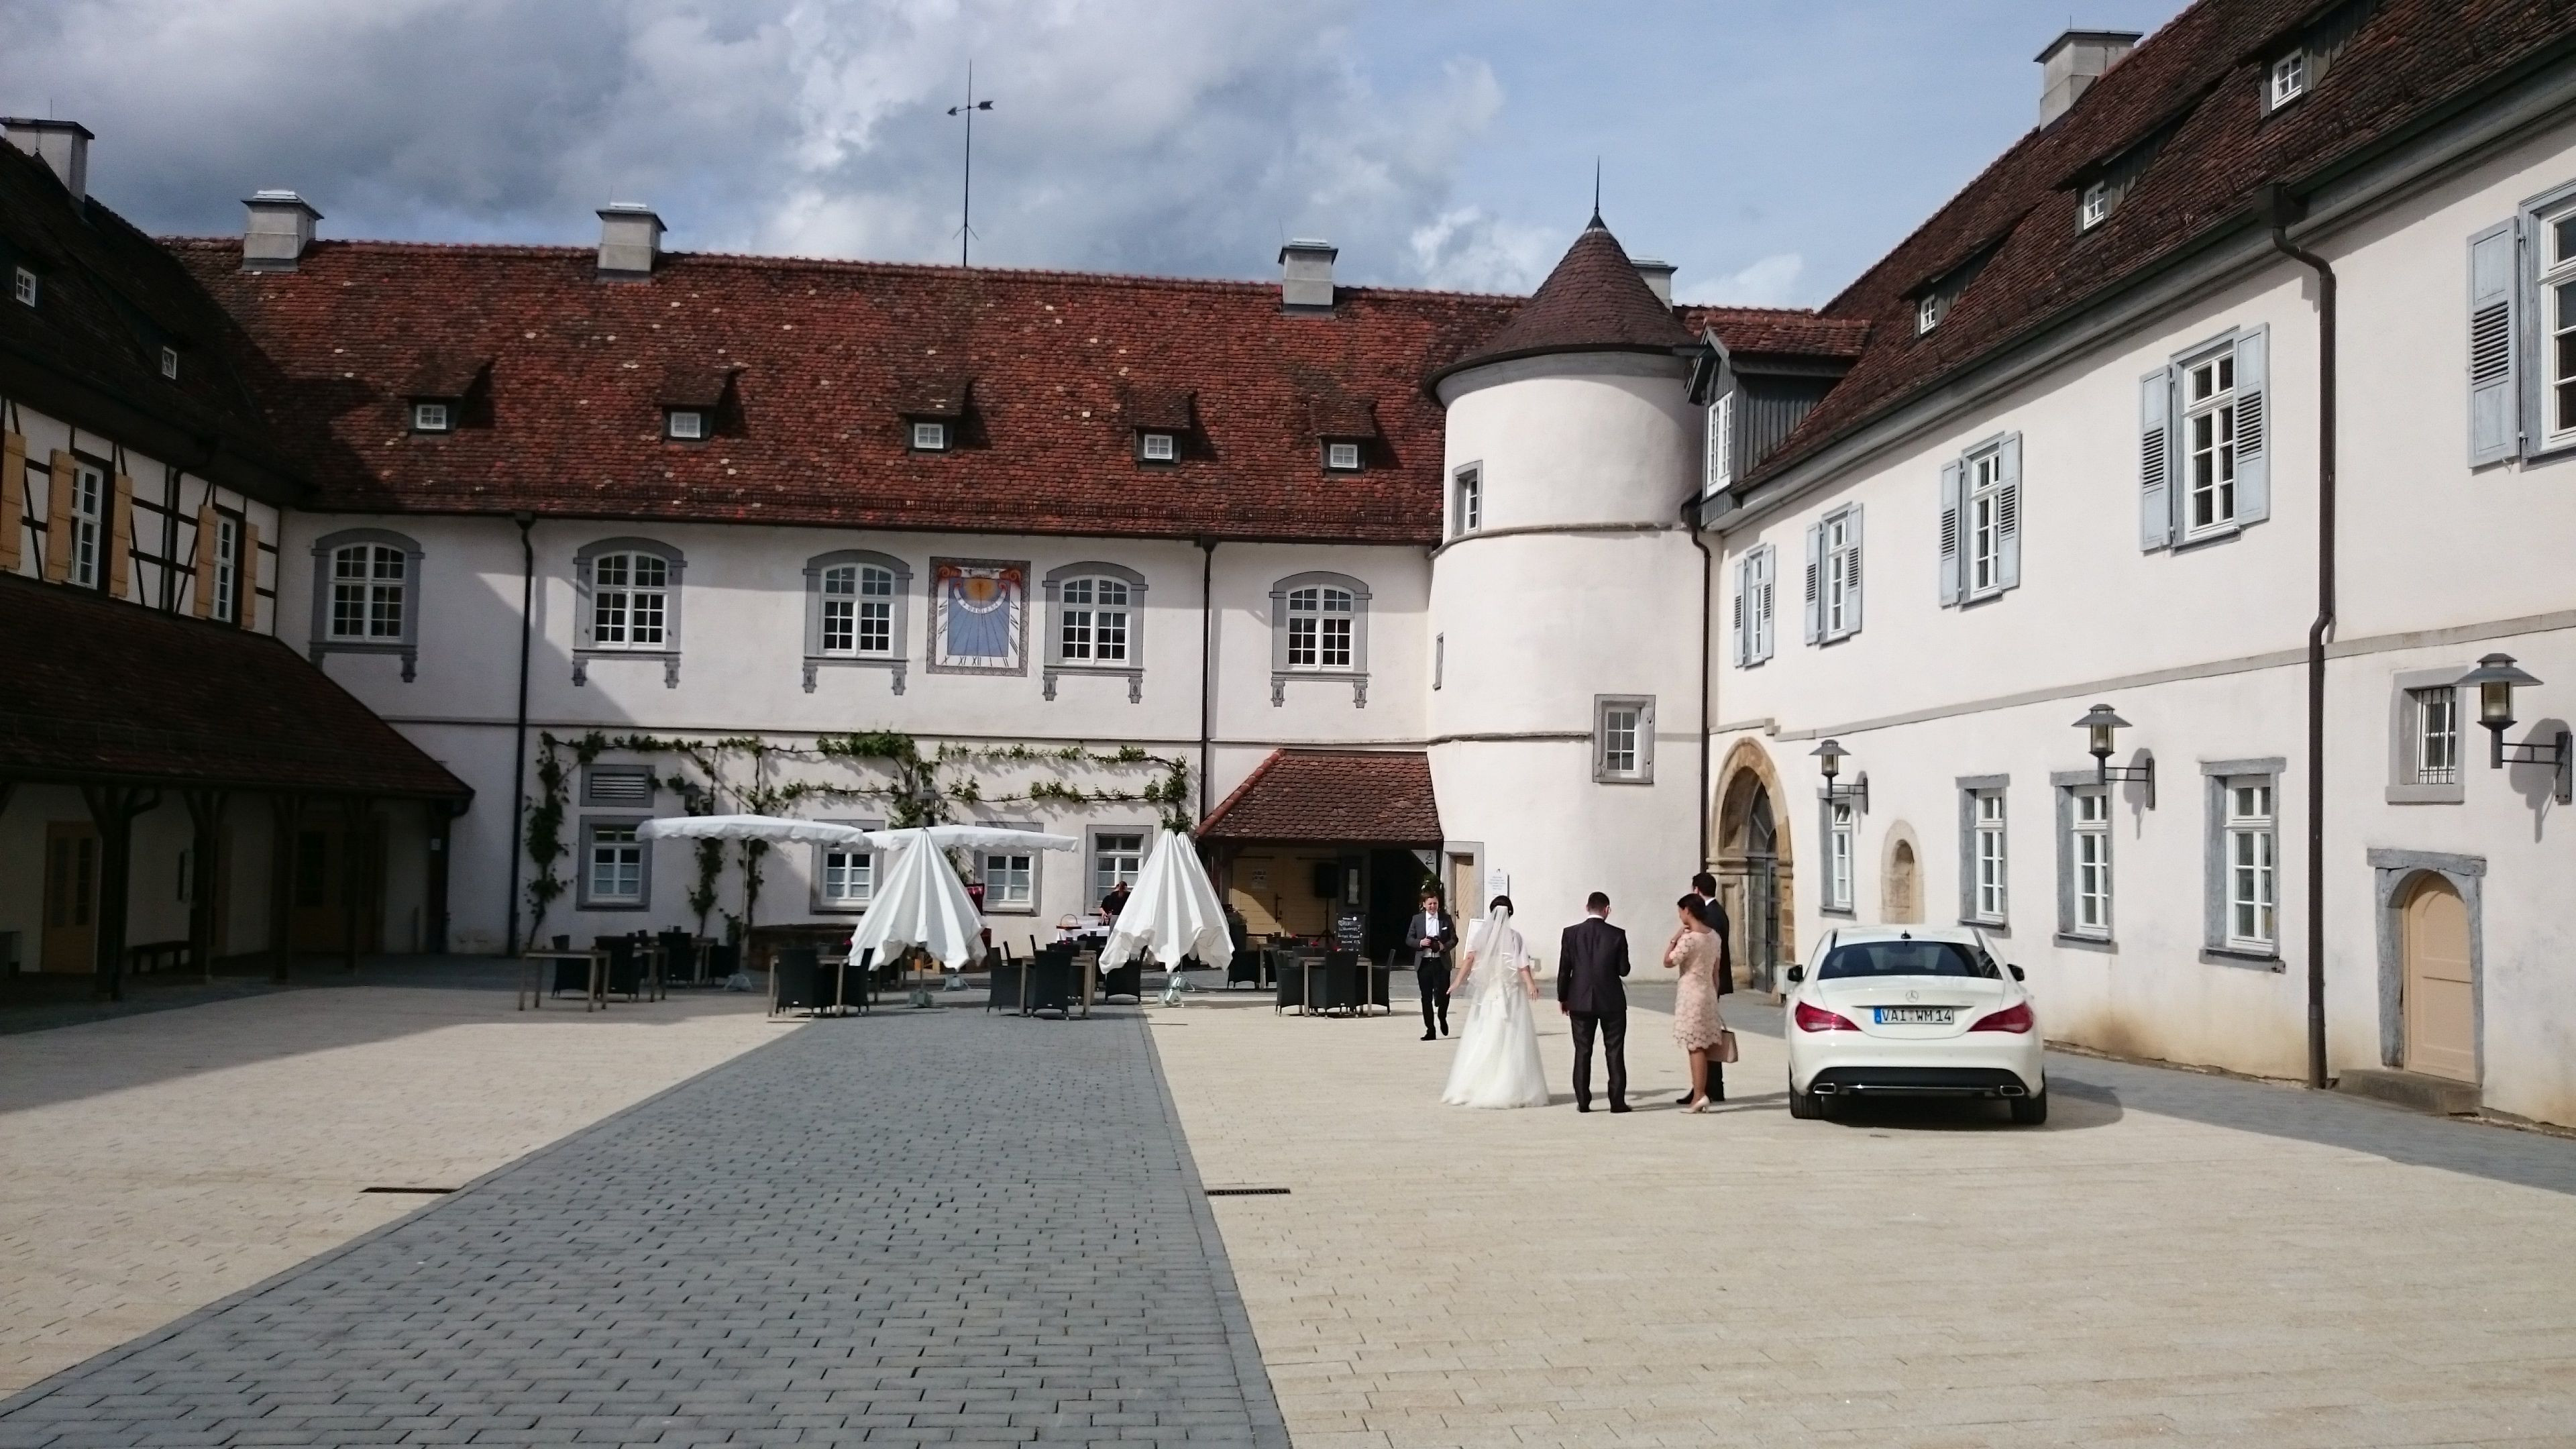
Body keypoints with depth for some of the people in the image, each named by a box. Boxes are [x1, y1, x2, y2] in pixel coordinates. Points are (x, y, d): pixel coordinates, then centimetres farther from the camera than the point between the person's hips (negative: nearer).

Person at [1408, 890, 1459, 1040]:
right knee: (1426, 998, 3)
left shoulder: (1446, 918, 5)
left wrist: (1444, 946, -13)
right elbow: (1409, 939, 7)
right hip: (1424, 963, 1)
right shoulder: (1417, 919, 6)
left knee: (1443, 994, -8)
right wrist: (1420, 942, -13)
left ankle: (1442, 1017, 24)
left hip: (1441, 962, -1)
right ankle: (1430, 1031, 9)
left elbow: (1454, 939, 6)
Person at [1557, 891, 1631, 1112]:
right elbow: (1624, 969, -5)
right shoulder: (1617, 935, -7)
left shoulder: (1571, 933, -4)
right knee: (1615, 1052, 6)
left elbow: (1564, 969, -2)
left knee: (1582, 1052, 7)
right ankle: (1617, 1101, 4)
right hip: (1612, 1002, -1)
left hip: (1581, 1002, 1)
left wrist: (1562, 998, 9)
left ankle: (1583, 1101, 6)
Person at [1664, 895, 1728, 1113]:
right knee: (1703, 1047, 10)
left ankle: (1699, 1095, -7)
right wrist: (1715, 994, 20)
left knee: (1695, 1047, -6)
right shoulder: (1714, 936, 8)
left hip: (1691, 995, -8)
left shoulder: (1689, 938, -18)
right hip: (1708, 994, 8)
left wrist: (1675, 938, -8)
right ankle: (1700, 1094, 13)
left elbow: (1668, 962, -11)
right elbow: (1716, 969, 13)